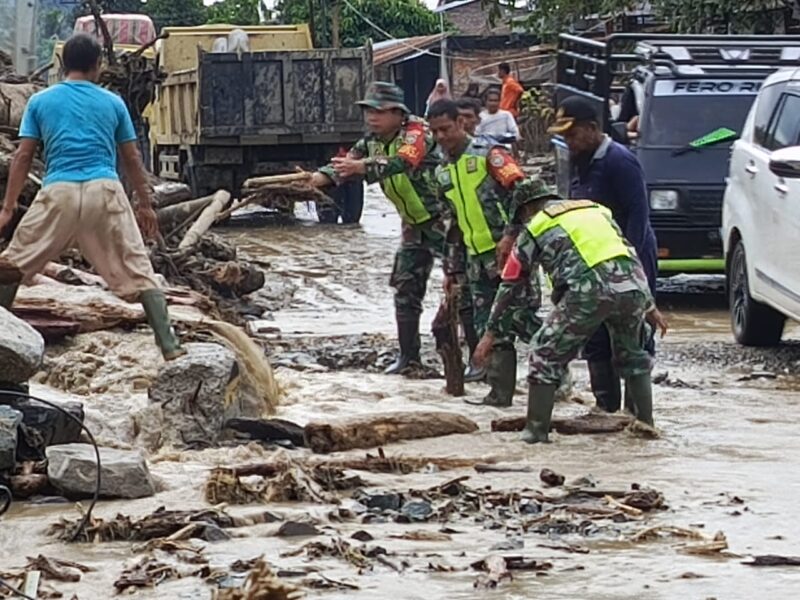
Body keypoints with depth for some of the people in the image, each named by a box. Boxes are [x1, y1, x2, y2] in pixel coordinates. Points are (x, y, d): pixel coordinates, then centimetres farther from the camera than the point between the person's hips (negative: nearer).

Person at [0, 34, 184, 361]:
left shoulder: (40, 101, 11)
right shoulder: (113, 102, 13)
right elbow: (132, 159, 15)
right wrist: (145, 205, 24)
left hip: (59, 193, 0)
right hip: (105, 191, 1)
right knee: (138, 272, 4)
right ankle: (169, 345, -1)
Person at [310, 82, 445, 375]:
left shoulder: (416, 133, -21)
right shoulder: (372, 142, 3)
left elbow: (402, 162, -40)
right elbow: (344, 164, -7)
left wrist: (361, 167, -55)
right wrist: (315, 179, -28)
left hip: (443, 217, -8)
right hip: (414, 224, 8)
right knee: (405, 287, 9)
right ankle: (409, 354, 18)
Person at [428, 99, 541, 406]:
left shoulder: (488, 154, -7)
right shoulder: (443, 171, 17)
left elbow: (521, 191, -16)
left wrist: (510, 234, -24)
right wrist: (453, 268, 21)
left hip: (508, 250, -8)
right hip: (478, 258, 8)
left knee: (523, 318, -11)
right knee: (489, 329, 6)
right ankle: (500, 392, 9)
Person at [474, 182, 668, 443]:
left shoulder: (534, 228, 20)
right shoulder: (596, 209, 32)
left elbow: (510, 284, 20)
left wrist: (492, 332, 25)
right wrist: (649, 305, 36)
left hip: (589, 289, -4)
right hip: (633, 284, 5)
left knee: (546, 353, 11)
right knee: (631, 354, 28)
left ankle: (536, 429, 8)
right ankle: (645, 424, 29)